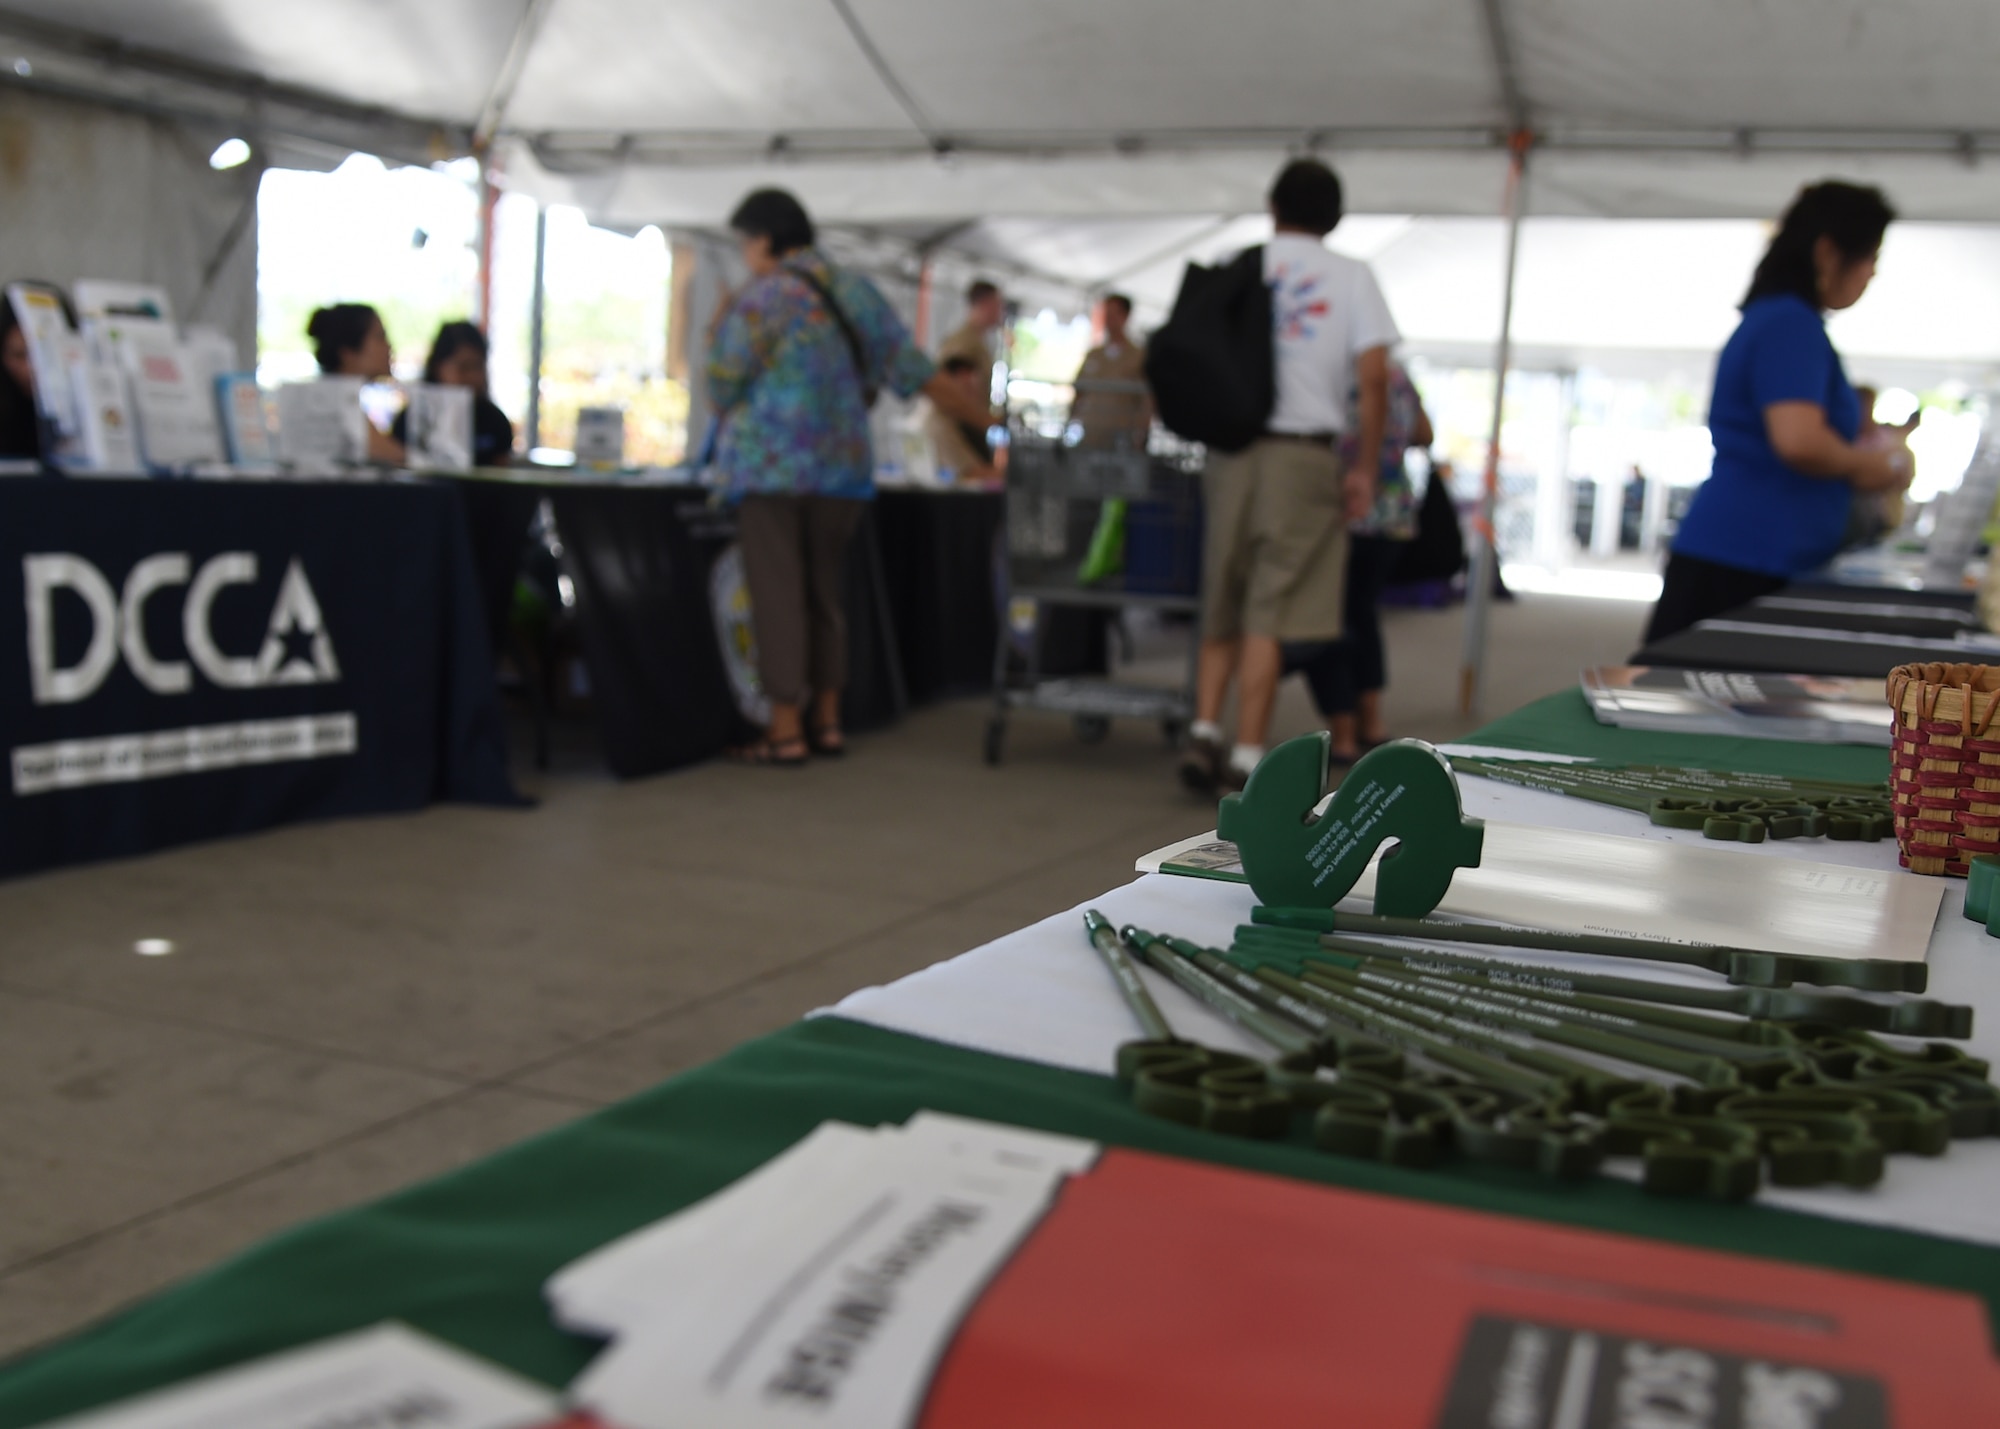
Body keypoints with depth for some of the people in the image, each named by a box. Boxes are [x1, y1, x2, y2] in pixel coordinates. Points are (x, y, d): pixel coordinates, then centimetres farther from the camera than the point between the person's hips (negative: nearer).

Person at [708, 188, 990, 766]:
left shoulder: (759, 299, -7)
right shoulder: (855, 291, 9)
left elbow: (723, 391, -5)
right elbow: (916, 371, 8)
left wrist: (717, 330, 12)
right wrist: (991, 421, 14)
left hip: (769, 467, -6)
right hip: (841, 464, 6)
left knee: (777, 596, -2)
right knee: (824, 594, 15)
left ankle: (786, 731, -1)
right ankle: (827, 722, 18)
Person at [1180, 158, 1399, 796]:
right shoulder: (1351, 276, 4)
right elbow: (1372, 378, -4)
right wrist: (1365, 467, 2)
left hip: (1231, 450, 3)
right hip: (1303, 454, -3)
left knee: (1222, 604, 13)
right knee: (1269, 612, -2)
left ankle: (1203, 732, 2)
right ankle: (1246, 756, -2)